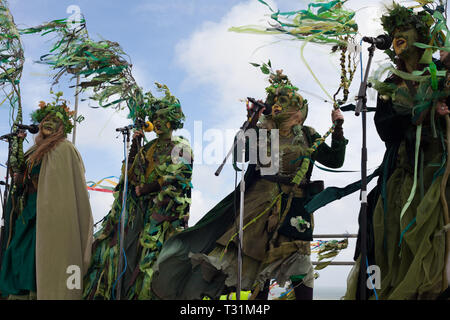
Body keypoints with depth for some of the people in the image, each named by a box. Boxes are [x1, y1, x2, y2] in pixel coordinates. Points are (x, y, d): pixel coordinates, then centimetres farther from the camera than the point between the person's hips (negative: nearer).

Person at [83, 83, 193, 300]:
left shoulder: (180, 146, -1)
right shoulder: (149, 147, 19)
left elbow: (174, 180, -10)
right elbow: (132, 173, 16)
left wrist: (144, 189, -8)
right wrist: (134, 145, 8)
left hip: (163, 209, -7)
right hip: (139, 209, 7)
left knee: (150, 254, -14)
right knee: (120, 247, 1)